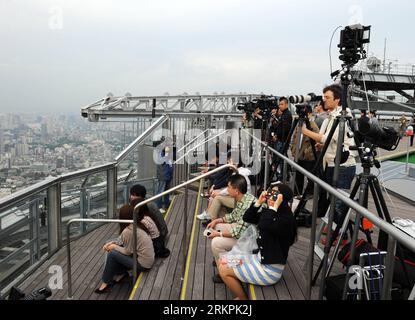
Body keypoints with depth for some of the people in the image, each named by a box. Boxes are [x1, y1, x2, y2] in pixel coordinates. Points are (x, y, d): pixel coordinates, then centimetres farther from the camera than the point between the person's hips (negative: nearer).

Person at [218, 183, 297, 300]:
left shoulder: (286, 219, -23)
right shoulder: (269, 212, 3)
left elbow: (264, 225, -40)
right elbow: (247, 218, 6)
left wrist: (275, 206, -33)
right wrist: (259, 201, -4)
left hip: (270, 268, -9)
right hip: (260, 257, 9)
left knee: (224, 270, -7)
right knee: (223, 261, 10)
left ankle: (243, 298, 12)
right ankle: (241, 294, 21)